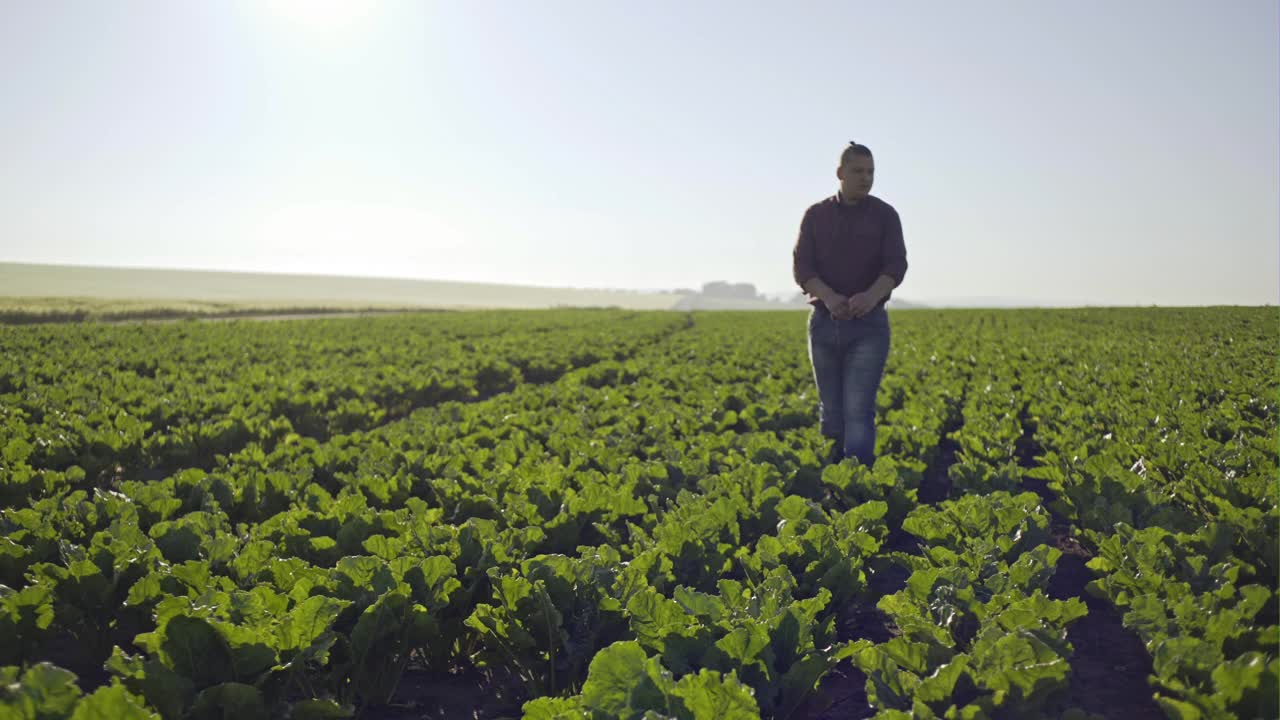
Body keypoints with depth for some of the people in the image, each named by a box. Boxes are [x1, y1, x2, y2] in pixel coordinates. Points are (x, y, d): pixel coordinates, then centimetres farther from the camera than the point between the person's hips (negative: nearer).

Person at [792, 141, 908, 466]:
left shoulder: (885, 215, 2)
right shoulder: (816, 215, 5)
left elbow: (896, 266, -9)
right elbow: (801, 267, -4)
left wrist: (871, 296, -30)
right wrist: (829, 297, -24)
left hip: (869, 323, -2)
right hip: (824, 322, 2)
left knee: (859, 411, -10)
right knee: (831, 411, 11)